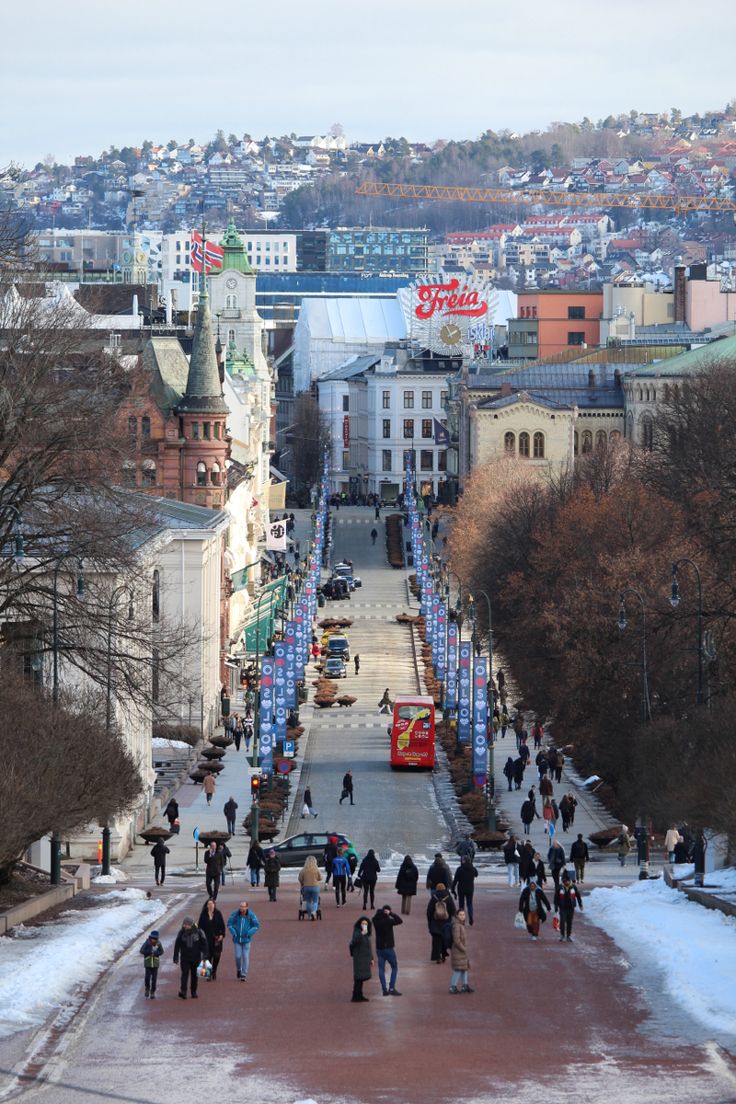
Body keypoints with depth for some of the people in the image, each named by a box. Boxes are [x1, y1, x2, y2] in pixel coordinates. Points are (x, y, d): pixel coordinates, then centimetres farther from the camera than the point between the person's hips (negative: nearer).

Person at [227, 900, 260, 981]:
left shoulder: (251, 915, -9)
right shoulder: (235, 914, -8)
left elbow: (257, 925, 0)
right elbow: (229, 924, 2)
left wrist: (249, 933, -13)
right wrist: (233, 932, -13)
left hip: (246, 940, -1)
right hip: (237, 940, 1)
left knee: (246, 957, -4)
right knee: (238, 956, -2)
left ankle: (244, 975, 1)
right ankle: (238, 970, 26)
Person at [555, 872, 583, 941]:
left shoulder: (573, 887, -2)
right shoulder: (560, 887, -7)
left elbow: (578, 896, 9)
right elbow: (556, 897, -1)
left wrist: (580, 904, 9)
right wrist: (556, 906, -2)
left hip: (571, 907, 2)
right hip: (563, 908, -2)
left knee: (569, 922, 8)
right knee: (562, 921, -9)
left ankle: (569, 936, 18)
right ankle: (562, 936, 3)